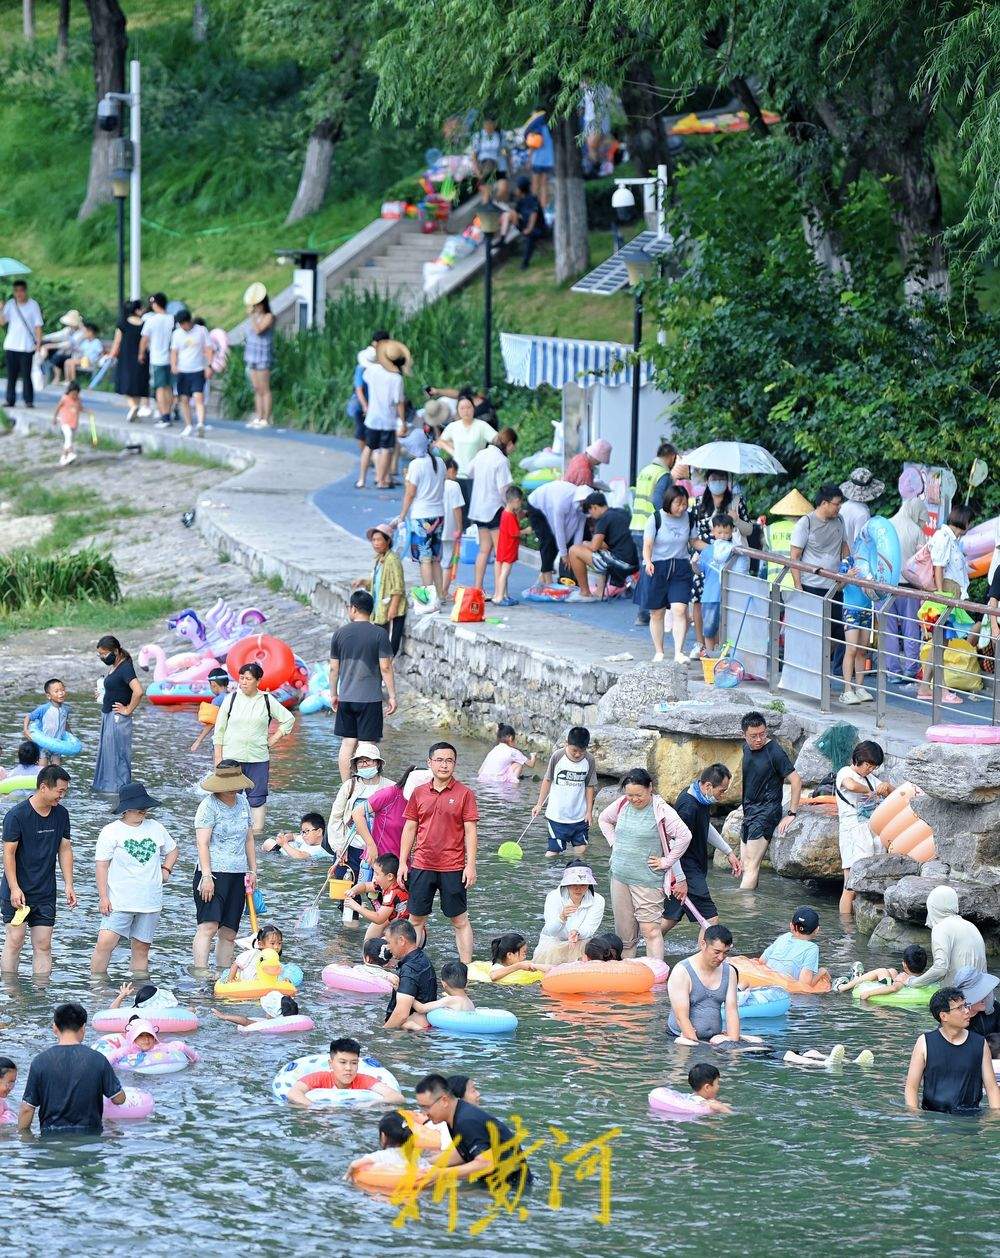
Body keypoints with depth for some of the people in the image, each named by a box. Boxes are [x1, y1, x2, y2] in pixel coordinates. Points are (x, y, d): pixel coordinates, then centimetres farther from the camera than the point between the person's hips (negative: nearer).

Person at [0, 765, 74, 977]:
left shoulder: (61, 814, 6)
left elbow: (65, 850, 13)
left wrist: (68, 885, 7)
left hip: (46, 894, 5)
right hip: (18, 892, -5)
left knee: (43, 945, 2)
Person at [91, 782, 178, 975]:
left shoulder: (155, 828, 11)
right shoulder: (111, 832, -3)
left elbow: (172, 850, 28)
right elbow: (101, 865, -5)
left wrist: (166, 870, 10)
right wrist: (103, 897, -11)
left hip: (150, 901, 4)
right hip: (119, 901, -4)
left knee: (141, 949, 7)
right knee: (105, 944, -15)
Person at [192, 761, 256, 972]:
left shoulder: (242, 802, 13)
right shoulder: (209, 806, -8)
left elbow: (249, 839, 22)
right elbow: (202, 844, -13)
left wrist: (252, 871, 20)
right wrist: (207, 876, -19)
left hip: (238, 875, 7)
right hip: (214, 873, -7)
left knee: (229, 933, 6)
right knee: (209, 925, -18)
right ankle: (201, 973, -22)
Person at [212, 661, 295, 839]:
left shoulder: (267, 701, 3)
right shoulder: (231, 699, 3)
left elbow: (288, 719, 15)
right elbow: (219, 731, 5)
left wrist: (274, 739, 5)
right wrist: (218, 760, 0)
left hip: (258, 757, 0)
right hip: (232, 757, 0)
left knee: (257, 797, 0)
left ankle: (258, 830, 3)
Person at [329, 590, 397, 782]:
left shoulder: (340, 633, 3)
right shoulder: (379, 634, -6)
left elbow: (333, 668, 8)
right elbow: (385, 668, -9)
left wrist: (334, 694, 19)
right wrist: (392, 696, -2)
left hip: (346, 697, 3)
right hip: (370, 698, -3)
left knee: (347, 743, 9)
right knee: (368, 745, 0)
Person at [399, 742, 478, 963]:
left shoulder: (464, 794, -2)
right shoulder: (419, 794, 6)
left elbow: (471, 831, -3)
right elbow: (409, 829, 10)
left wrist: (471, 865, -9)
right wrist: (403, 863, 5)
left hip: (452, 868, -3)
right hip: (421, 866, 3)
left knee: (460, 920, 4)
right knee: (416, 919, 7)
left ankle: (466, 968, 7)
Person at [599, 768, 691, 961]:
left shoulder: (661, 811, -13)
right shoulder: (622, 805, 4)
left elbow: (684, 836, -17)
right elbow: (604, 820, 24)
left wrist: (666, 861, -12)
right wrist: (614, 844, 12)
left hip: (647, 880, -6)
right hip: (620, 877, 6)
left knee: (650, 929, -11)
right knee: (624, 929, 11)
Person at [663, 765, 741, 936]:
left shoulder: (701, 800, 7)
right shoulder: (689, 808, -25)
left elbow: (706, 828, 25)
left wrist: (729, 852, 24)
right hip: (689, 873, -10)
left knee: (670, 918, 17)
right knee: (710, 919, -9)